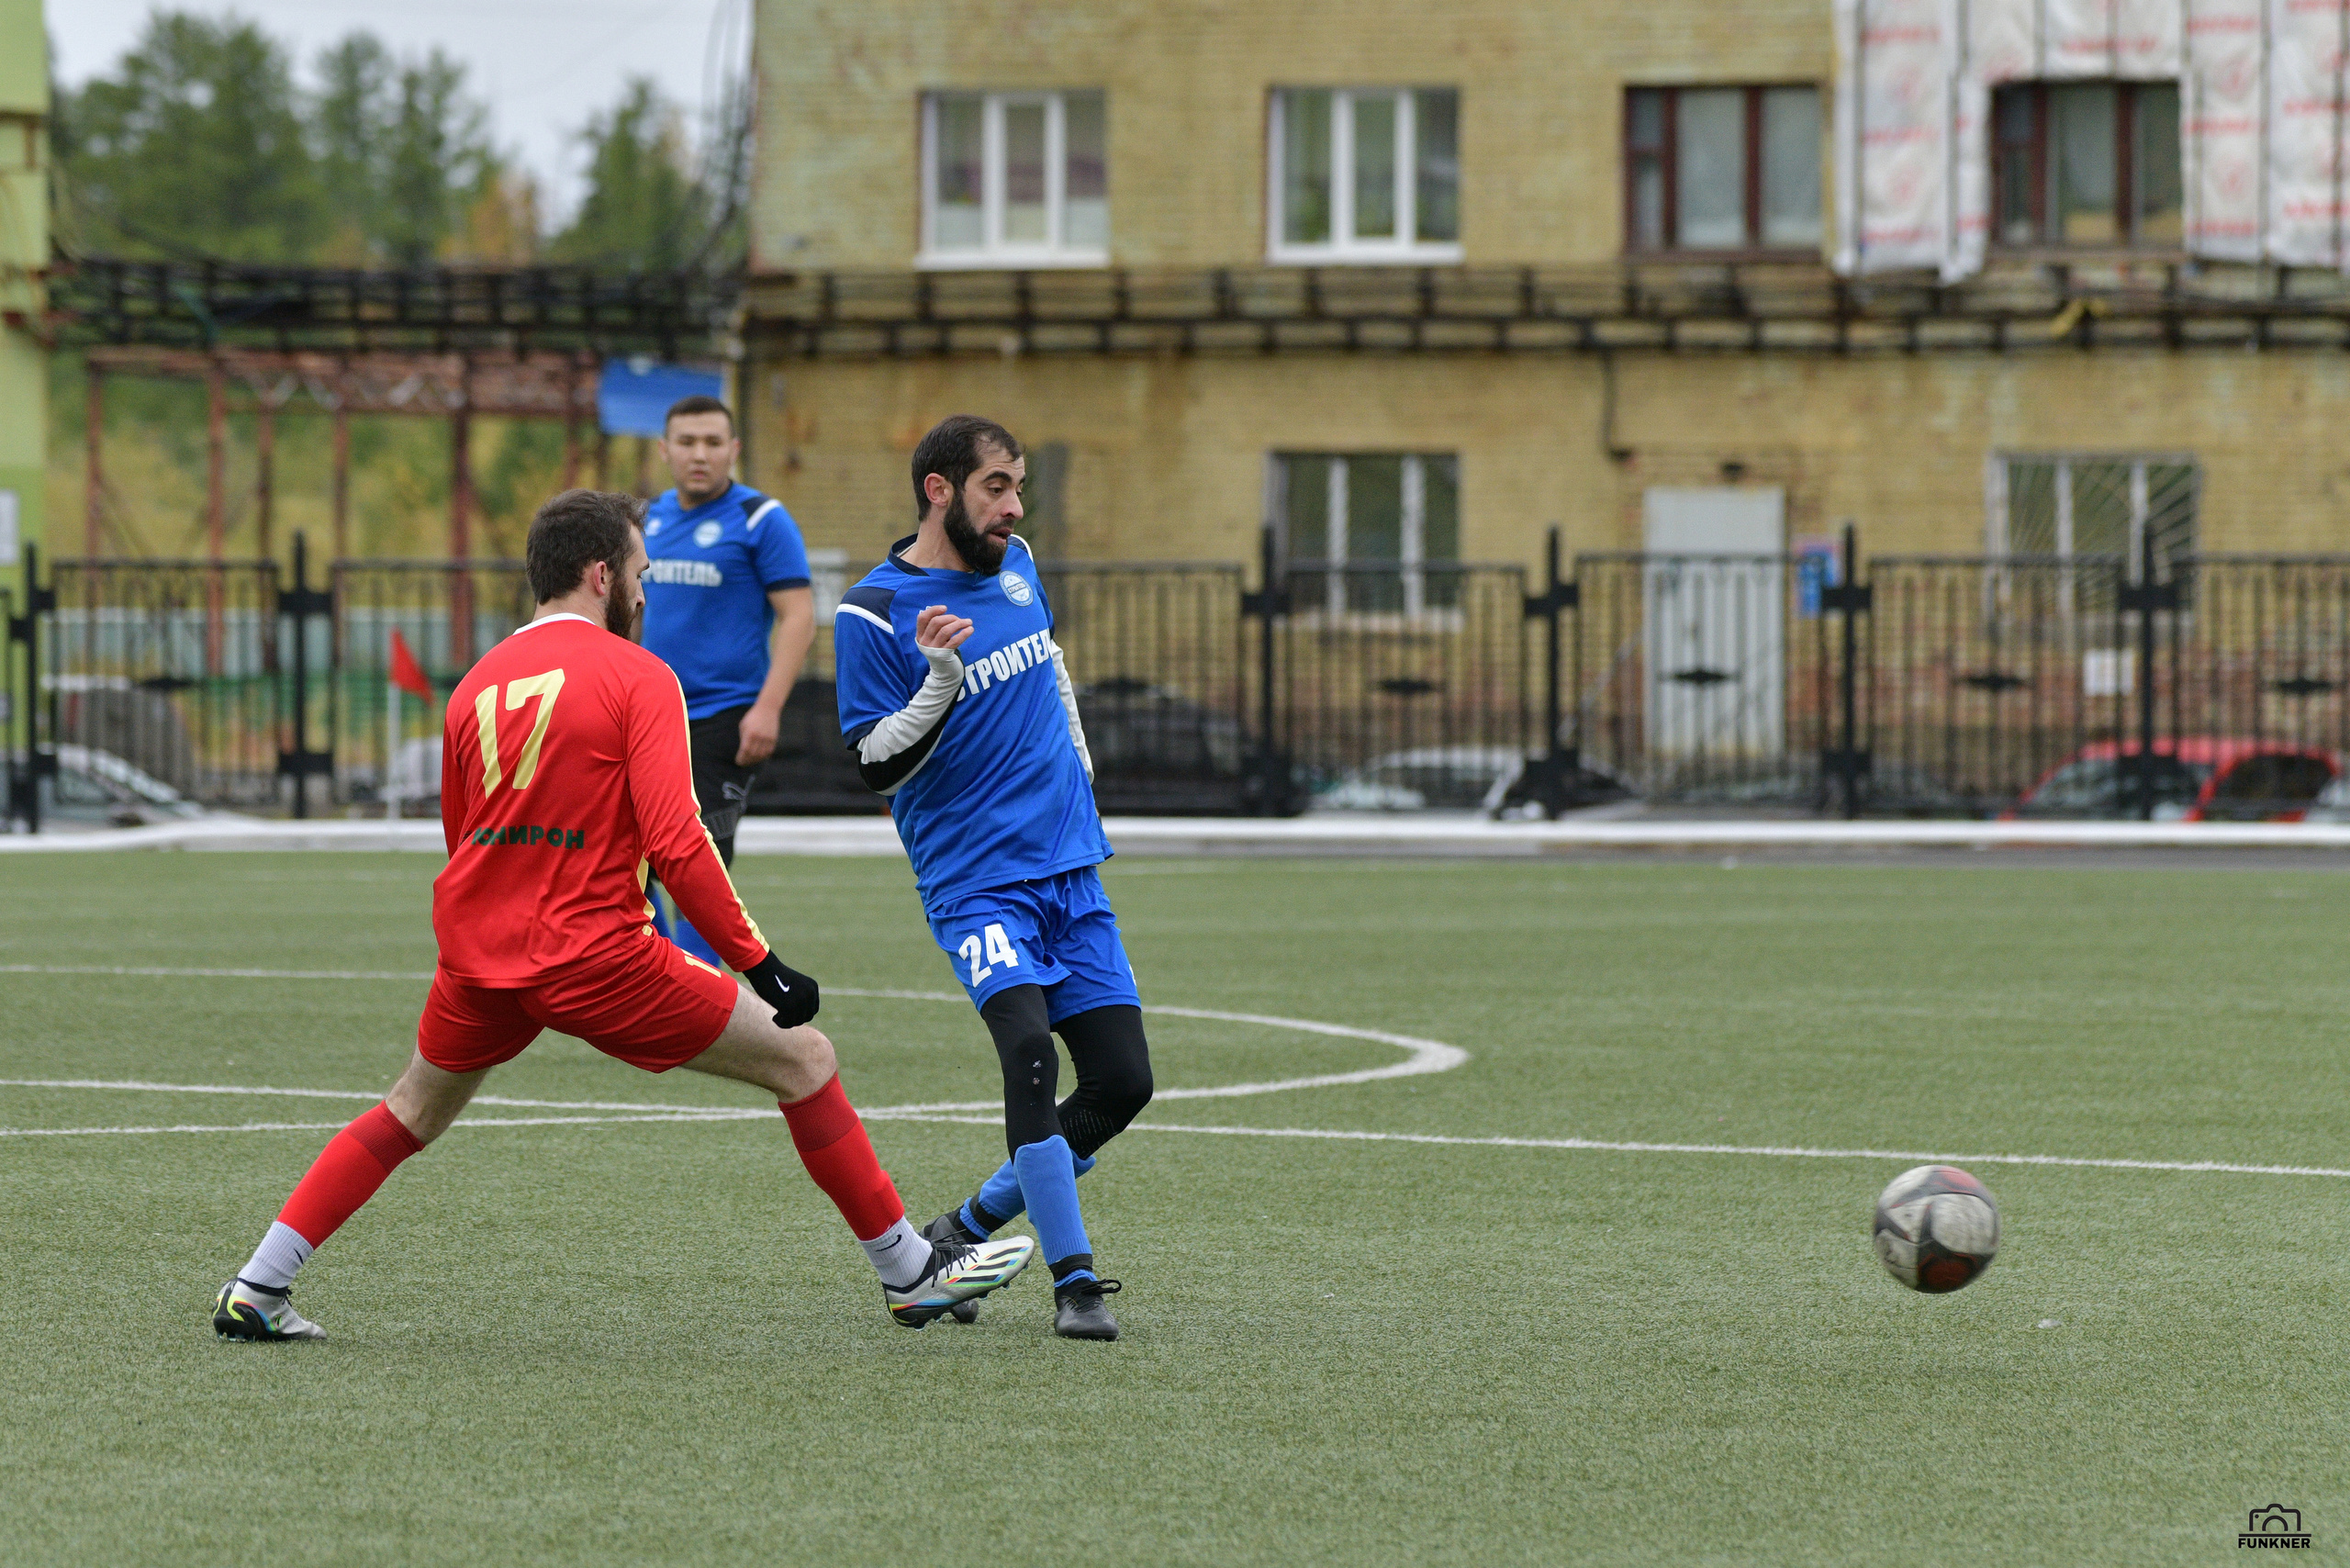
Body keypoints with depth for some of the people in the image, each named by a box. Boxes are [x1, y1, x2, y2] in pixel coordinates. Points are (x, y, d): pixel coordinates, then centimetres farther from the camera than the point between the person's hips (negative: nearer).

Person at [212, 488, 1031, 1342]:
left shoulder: (476, 685, 13)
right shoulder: (638, 677, -5)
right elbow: (676, 844, -15)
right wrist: (760, 964, -11)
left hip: (476, 951, 6)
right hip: (594, 954, -6)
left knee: (412, 1112, 27)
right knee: (806, 1061, 5)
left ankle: (256, 1289, 19)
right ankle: (911, 1273, 7)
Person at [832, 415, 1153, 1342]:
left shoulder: (1014, 565, 9)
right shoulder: (873, 614, -10)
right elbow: (876, 768, -11)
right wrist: (940, 680, -25)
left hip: (1071, 868, 7)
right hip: (975, 879, -7)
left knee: (1123, 1082, 0)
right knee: (1030, 1049, -27)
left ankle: (967, 1230, 19)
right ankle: (1074, 1284, -20)